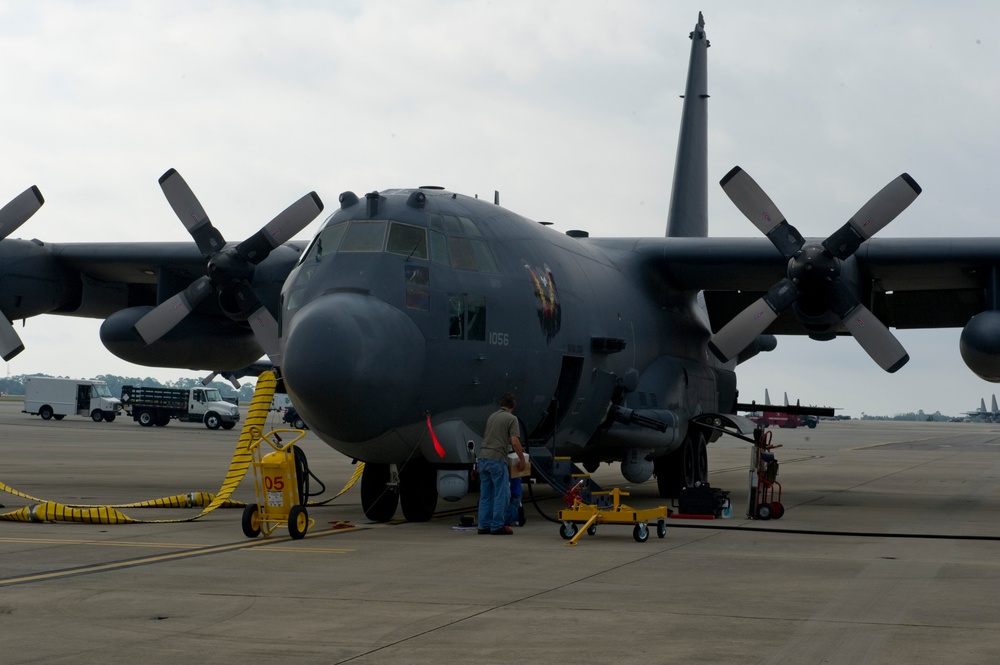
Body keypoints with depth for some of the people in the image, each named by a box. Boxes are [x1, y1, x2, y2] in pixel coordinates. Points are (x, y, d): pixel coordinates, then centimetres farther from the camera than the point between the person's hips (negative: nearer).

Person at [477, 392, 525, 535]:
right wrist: (522, 459, 0)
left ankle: (484, 525, 11)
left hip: (483, 458, 8)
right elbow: (515, 442, -13)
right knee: (502, 494, -1)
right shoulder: (511, 418, -4)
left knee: (485, 494, 11)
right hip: (497, 459, -7)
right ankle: (497, 526, -1)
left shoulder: (492, 416, 19)